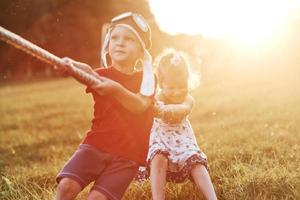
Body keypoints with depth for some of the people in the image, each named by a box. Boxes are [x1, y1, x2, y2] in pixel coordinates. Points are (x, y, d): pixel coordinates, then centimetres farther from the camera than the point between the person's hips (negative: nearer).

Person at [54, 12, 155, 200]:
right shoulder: (102, 75, 3)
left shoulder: (147, 78, 3)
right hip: (95, 145, 1)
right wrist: (73, 66, -47)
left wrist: (116, 89, -37)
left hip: (127, 157, -1)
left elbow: (140, 105, -18)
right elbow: (87, 74, -22)